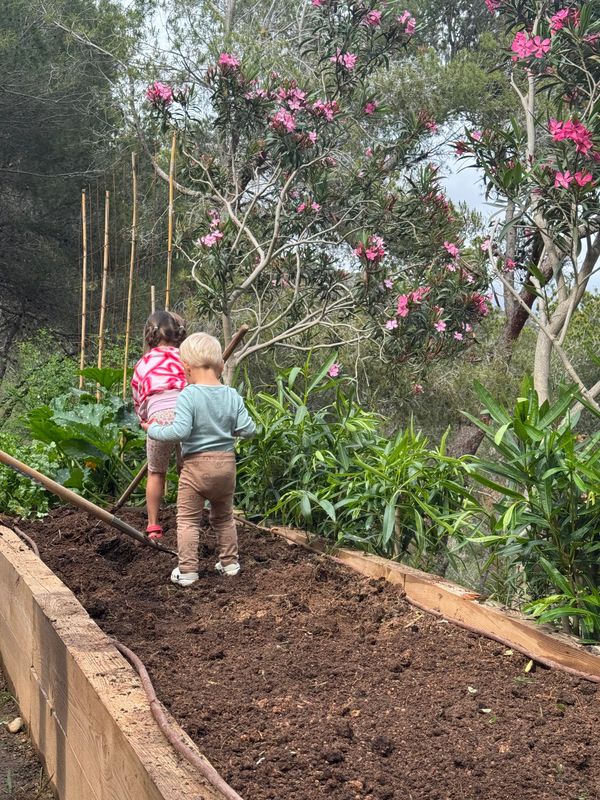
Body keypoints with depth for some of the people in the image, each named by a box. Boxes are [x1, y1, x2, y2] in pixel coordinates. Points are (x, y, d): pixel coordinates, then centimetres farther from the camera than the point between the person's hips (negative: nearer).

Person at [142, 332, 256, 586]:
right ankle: (229, 563, 30)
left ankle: (187, 571, 5)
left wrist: (154, 429, -9)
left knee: (188, 519, 5)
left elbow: (180, 431, -24)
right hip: (226, 463, 5)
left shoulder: (188, 395, -16)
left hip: (196, 465, -5)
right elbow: (248, 430, -2)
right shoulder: (232, 396, -2)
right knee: (224, 516, 22)